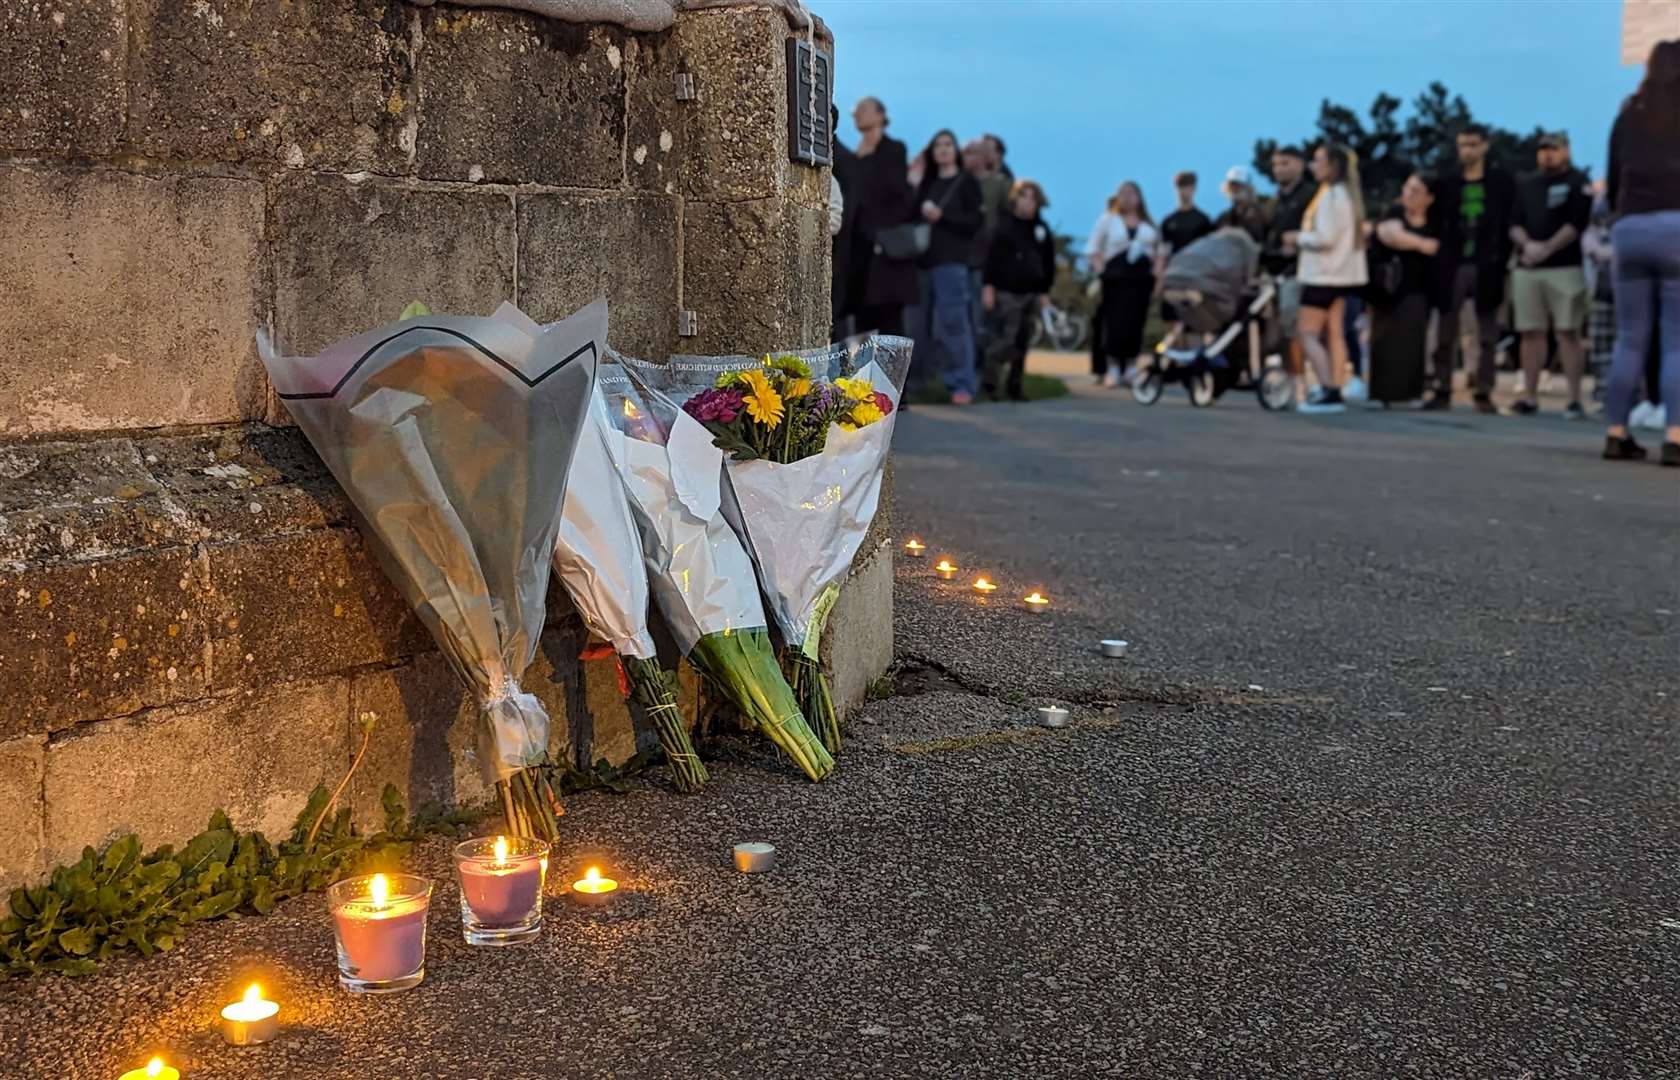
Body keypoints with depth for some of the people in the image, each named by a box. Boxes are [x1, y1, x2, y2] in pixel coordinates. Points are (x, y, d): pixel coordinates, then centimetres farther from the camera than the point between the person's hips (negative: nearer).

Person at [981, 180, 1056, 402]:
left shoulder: (1042, 229, 11)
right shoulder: (1004, 225, -3)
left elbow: (1049, 262, 15)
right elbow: (992, 257, -7)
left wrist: (1044, 291, 12)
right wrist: (988, 287, -11)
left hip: (1030, 293, 5)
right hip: (1006, 292, -5)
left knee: (1022, 341, 8)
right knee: (1004, 339, -12)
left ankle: (1014, 385, 15)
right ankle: (988, 381, -3)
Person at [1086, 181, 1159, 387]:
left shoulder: (1148, 223, 13)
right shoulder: (1107, 219, 6)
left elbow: (1158, 250, 18)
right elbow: (1092, 249, 5)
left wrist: (1155, 272, 5)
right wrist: (1101, 270, -7)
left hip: (1141, 279, 2)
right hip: (1115, 278, -2)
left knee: (1135, 324, 0)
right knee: (1114, 324, -8)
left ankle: (1130, 368, 11)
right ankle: (1112, 370, -1)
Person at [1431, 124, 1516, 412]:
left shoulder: (1501, 181, 5)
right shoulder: (1448, 184, 11)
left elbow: (1510, 223, 3)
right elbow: (1437, 223, 11)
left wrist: (1502, 259, -5)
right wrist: (1441, 258, 1)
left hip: (1486, 266, -2)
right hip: (1454, 266, 2)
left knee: (1486, 331, 1)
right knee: (1446, 329, 1)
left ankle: (1483, 392, 4)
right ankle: (1442, 390, 6)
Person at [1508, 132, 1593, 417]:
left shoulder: (1577, 183, 3)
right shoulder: (1526, 184, 17)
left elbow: (1576, 224, -8)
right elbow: (1514, 224, 11)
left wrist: (1546, 249, -17)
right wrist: (1527, 244, -9)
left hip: (1565, 268, -5)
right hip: (1526, 268, 5)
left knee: (1568, 332, -8)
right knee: (1531, 332, 4)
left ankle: (1575, 399, -10)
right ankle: (1529, 397, 8)